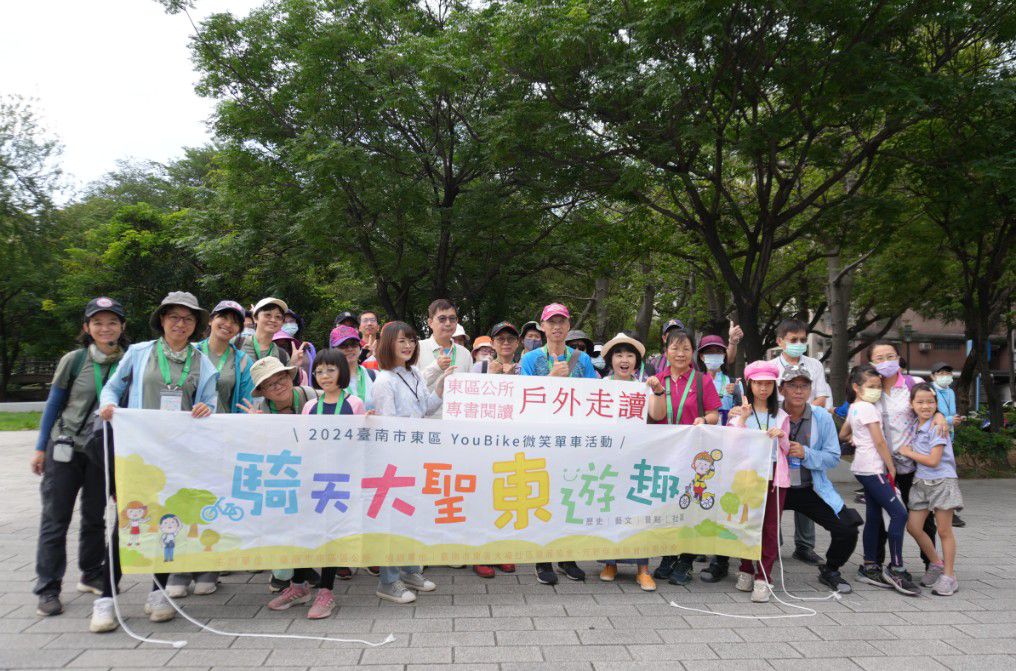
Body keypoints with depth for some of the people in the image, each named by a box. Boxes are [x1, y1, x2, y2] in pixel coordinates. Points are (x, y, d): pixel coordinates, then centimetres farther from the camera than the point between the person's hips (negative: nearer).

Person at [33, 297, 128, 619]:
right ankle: (47, 590, 10)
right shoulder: (73, 360, -6)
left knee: (94, 517, 13)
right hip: (65, 446, -1)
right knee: (55, 518, 2)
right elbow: (54, 404, 2)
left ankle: (92, 576, 29)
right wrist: (40, 448, 1)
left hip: (105, 450, 1)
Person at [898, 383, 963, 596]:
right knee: (913, 526, 4)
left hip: (942, 482, -7)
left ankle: (949, 576, 12)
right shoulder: (915, 426, 8)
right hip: (921, 483, 7)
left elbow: (933, 460, -18)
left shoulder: (937, 427, -13)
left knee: (944, 530, 1)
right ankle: (936, 563, 25)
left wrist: (908, 452, -7)